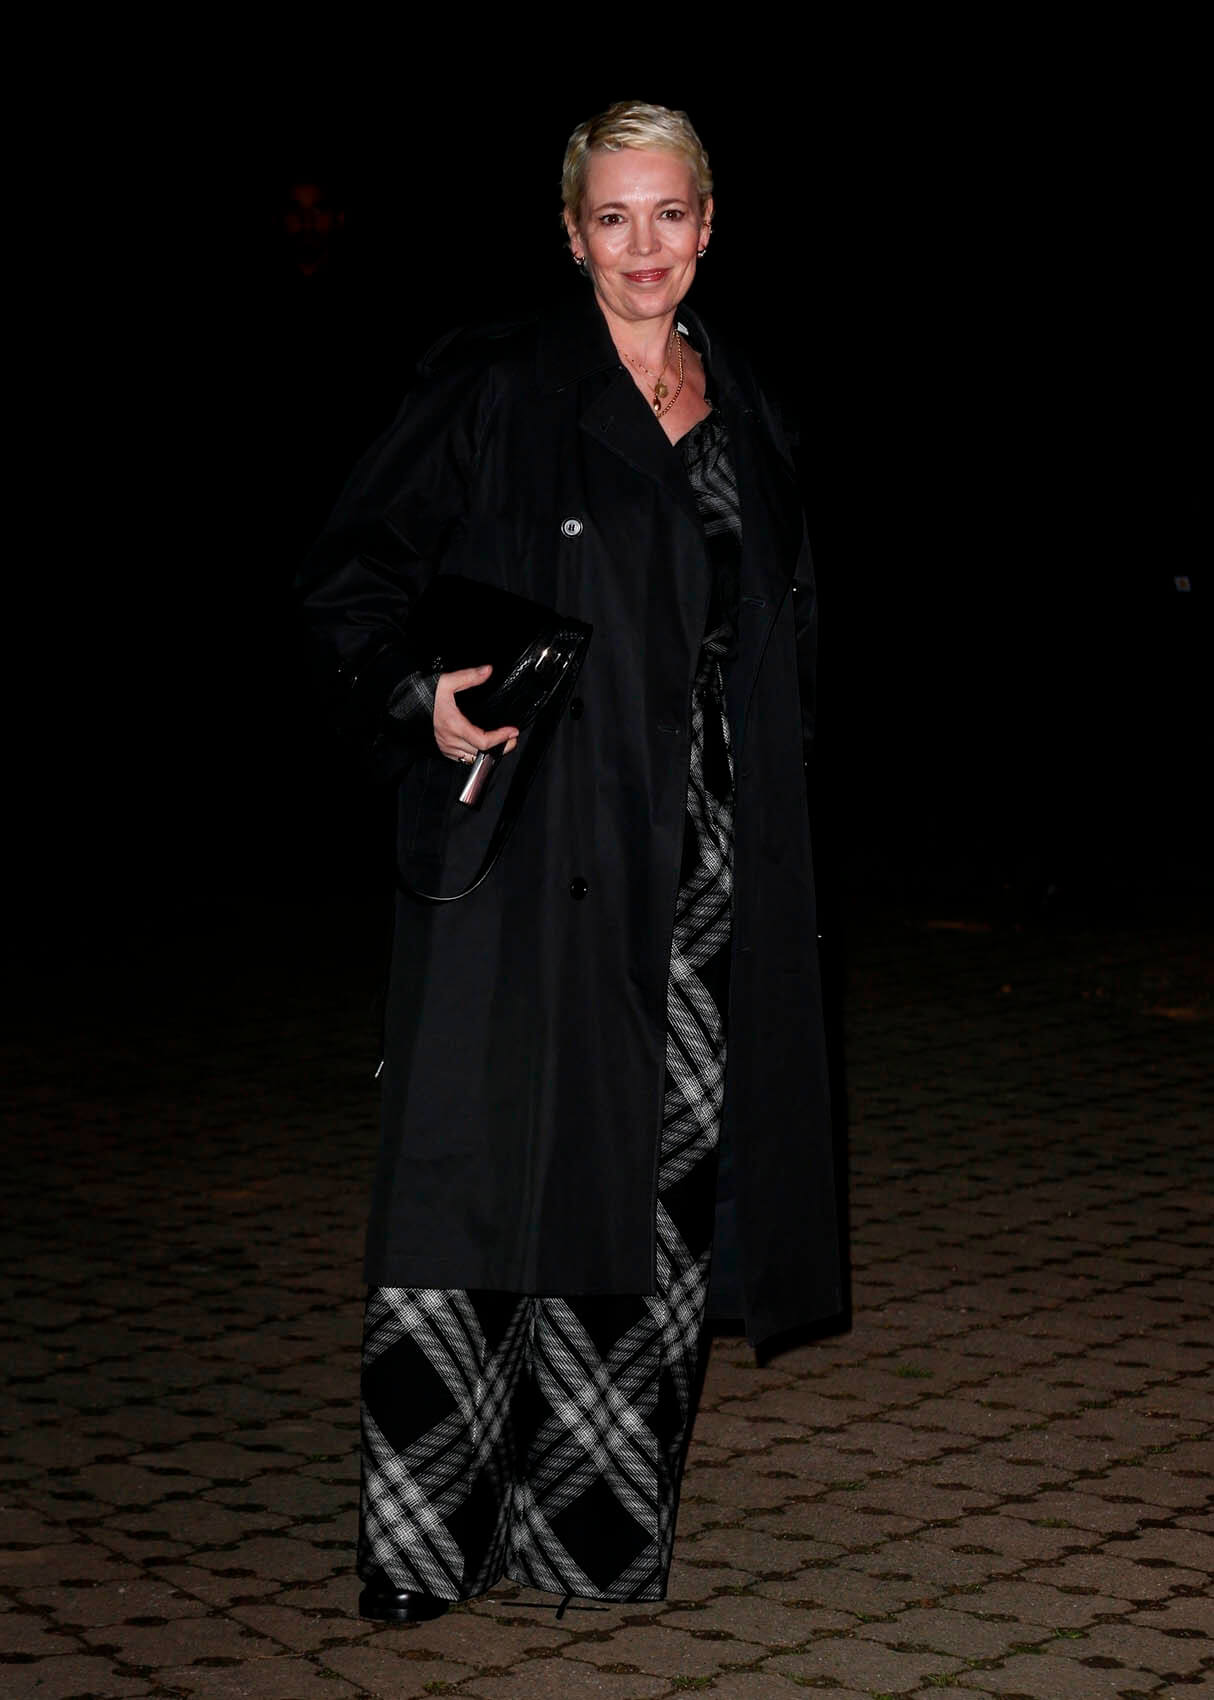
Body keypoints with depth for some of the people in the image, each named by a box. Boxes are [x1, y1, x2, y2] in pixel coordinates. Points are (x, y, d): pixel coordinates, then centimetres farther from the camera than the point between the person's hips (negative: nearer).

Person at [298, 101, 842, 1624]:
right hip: (534, 840, -5)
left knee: (666, 1172, 5)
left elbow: (780, 627, 24)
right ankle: (429, 1540, -2)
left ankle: (603, 1529, 15)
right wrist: (419, 689, -20)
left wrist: (766, 769, 13)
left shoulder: (741, 410, 15)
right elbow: (354, 567, -3)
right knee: (502, 1163, -9)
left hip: (701, 854, 5)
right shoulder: (495, 387, -1)